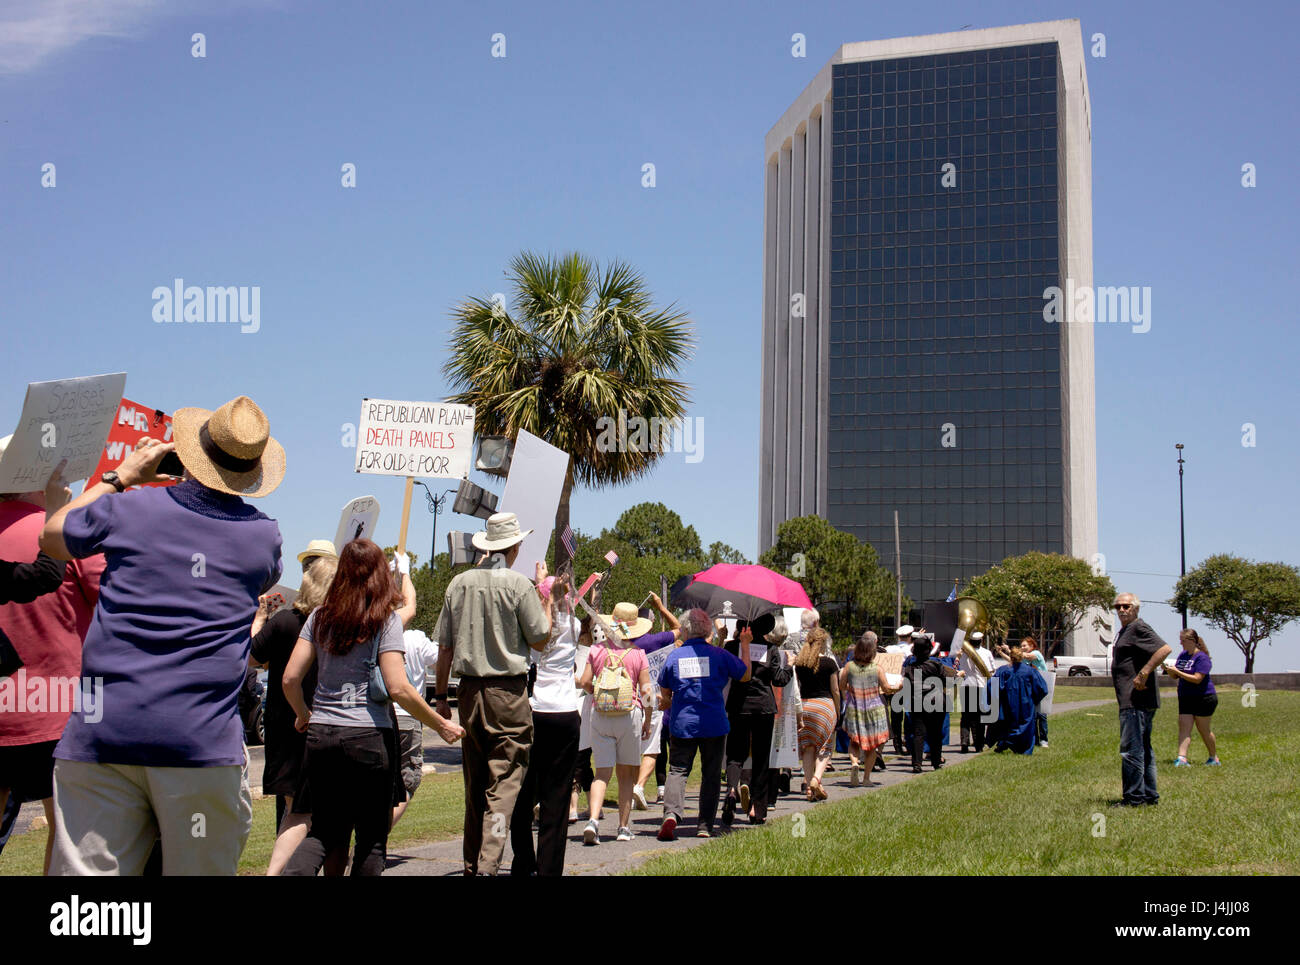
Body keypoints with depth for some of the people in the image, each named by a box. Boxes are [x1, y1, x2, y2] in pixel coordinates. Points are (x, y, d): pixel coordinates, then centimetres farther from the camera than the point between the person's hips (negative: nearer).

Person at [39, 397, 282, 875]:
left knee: (87, 869, 3)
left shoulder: (128, 508, 4)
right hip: (202, 742, 0)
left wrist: (122, 475, 32)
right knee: (200, 871, 6)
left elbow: (52, 537, 25)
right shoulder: (264, 534, 5)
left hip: (100, 733, 1)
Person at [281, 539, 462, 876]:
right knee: (372, 838, 9)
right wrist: (441, 725, -3)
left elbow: (290, 678, 4)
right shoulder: (385, 618, -5)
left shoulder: (320, 616, 7)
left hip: (320, 735, 4)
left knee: (324, 831, 15)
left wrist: (304, 716, 23)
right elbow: (398, 688, -13)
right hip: (368, 735, -4)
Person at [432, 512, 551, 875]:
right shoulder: (518, 584, -9)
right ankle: (488, 866, -14)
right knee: (504, 783, -4)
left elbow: (444, 647, 8)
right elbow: (540, 639, -2)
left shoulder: (459, 583, 5)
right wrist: (544, 593, 9)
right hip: (508, 692, -5)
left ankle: (472, 865, 23)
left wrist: (440, 697, 15)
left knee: (475, 783, 15)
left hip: (469, 691, 5)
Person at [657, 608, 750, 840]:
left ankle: (671, 813, -21)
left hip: (681, 724, 0)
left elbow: (665, 694, 11)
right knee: (711, 775, 10)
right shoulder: (718, 654, -3)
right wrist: (745, 645, 20)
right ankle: (705, 826, 10)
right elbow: (745, 675, 11)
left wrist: (669, 705, 33)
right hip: (714, 725, 0)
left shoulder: (674, 656, 1)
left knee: (677, 771, 3)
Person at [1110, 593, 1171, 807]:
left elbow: (1164, 649, -25)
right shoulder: (1123, 631, 21)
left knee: (1130, 749, -10)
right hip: (1131, 700, 11)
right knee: (1143, 749, 14)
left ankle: (1134, 797, -7)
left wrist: (1143, 674, -25)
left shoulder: (1139, 627, -11)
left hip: (1137, 701, -11)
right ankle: (1149, 795, 21)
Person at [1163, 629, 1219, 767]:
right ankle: (1182, 759, -17)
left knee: (1203, 729, 4)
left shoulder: (1202, 657, -14)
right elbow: (1175, 675, 17)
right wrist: (1169, 670, -6)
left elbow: (1197, 679, -22)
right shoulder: (1182, 655, 10)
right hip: (1185, 699, 7)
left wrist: (1177, 671, -23)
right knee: (1184, 727, -7)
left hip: (1203, 698, -7)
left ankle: (1214, 758, 22)